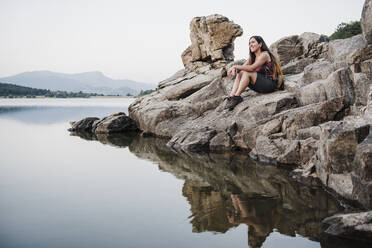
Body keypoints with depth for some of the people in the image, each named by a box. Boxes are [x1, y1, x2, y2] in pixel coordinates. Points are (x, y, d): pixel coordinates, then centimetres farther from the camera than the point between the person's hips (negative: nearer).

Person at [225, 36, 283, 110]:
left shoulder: (264, 55, -12)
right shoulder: (252, 57, 14)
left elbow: (252, 68, -24)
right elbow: (243, 67, 4)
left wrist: (235, 66, -21)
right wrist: (235, 69, -18)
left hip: (270, 84, -8)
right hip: (260, 85, 8)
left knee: (247, 73, -24)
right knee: (239, 74, -3)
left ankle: (236, 97, -24)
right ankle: (231, 96, -18)